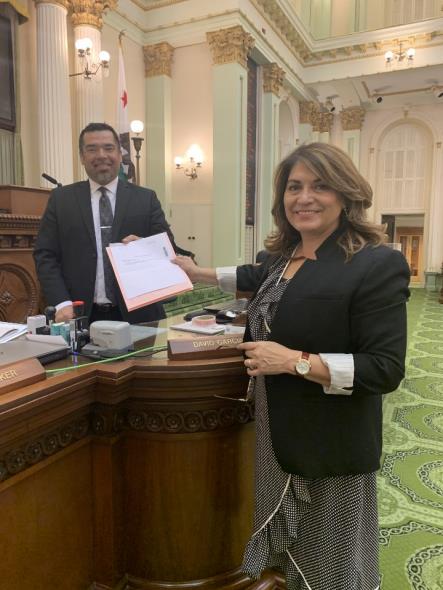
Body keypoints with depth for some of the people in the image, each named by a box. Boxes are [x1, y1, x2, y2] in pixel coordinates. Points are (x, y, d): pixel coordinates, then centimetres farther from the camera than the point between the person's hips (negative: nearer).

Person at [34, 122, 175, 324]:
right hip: (80, 316, 0)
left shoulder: (146, 199, 5)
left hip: (136, 314, 0)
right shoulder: (61, 199, 6)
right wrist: (62, 303, -10)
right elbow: (45, 255, 3)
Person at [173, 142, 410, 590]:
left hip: (329, 447, -7)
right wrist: (201, 273, 29)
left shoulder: (377, 264, -19)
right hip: (276, 435, 7)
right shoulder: (283, 254, 3)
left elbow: (387, 368, -22)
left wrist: (294, 361, -27)